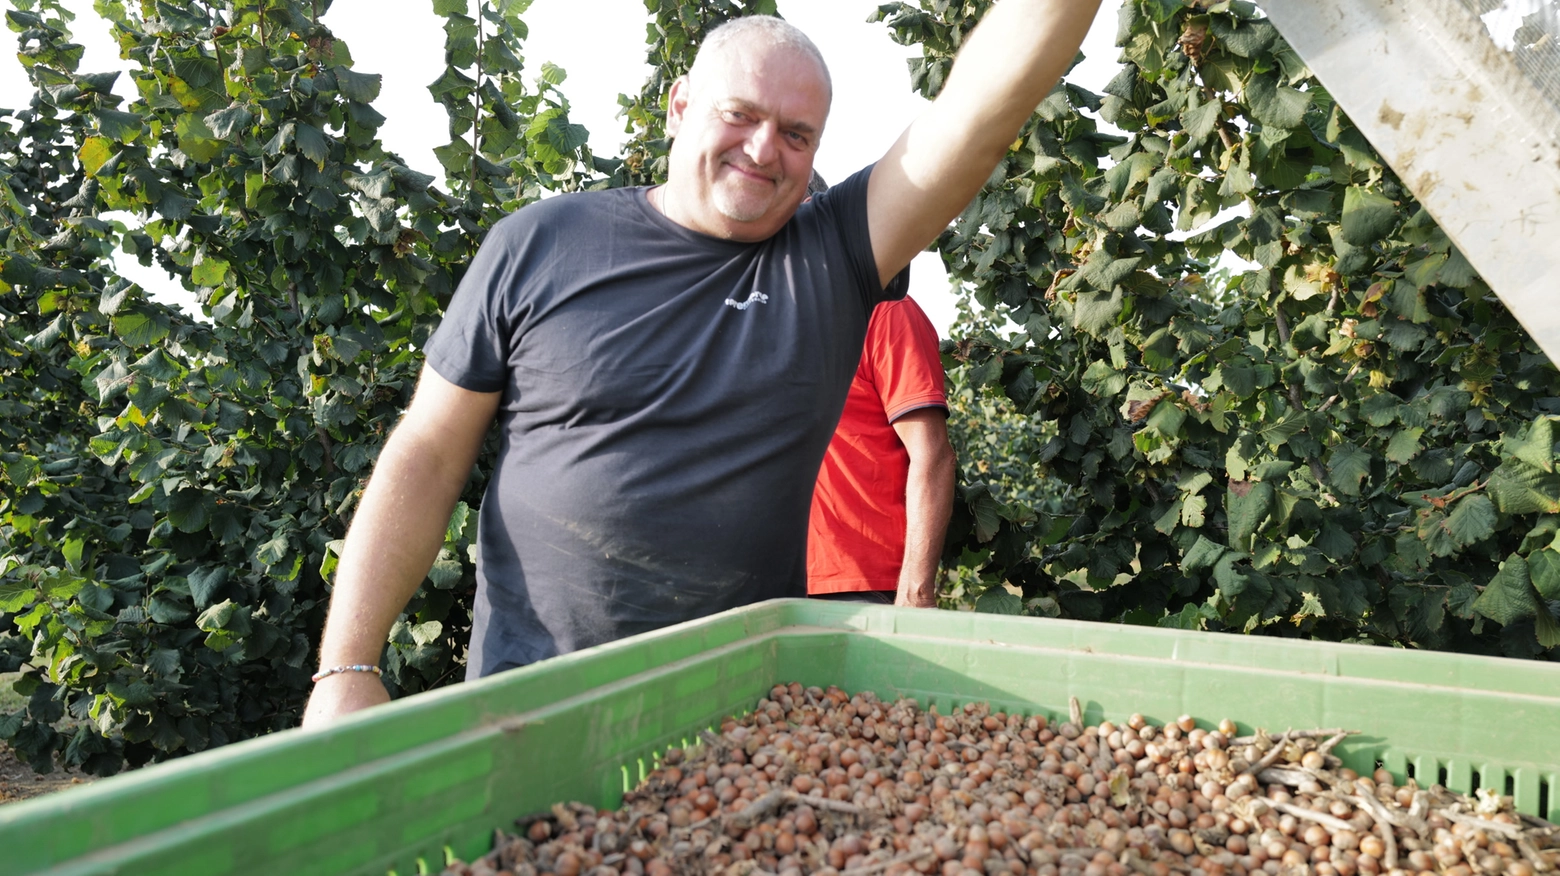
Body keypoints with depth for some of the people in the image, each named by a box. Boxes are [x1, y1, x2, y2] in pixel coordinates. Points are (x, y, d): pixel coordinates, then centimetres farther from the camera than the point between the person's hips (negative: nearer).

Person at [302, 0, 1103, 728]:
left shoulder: (832, 259, 0)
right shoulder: (535, 247, -2)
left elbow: (986, 100, -11)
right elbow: (427, 460, -1)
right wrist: (346, 670, -6)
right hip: (533, 700, -1)